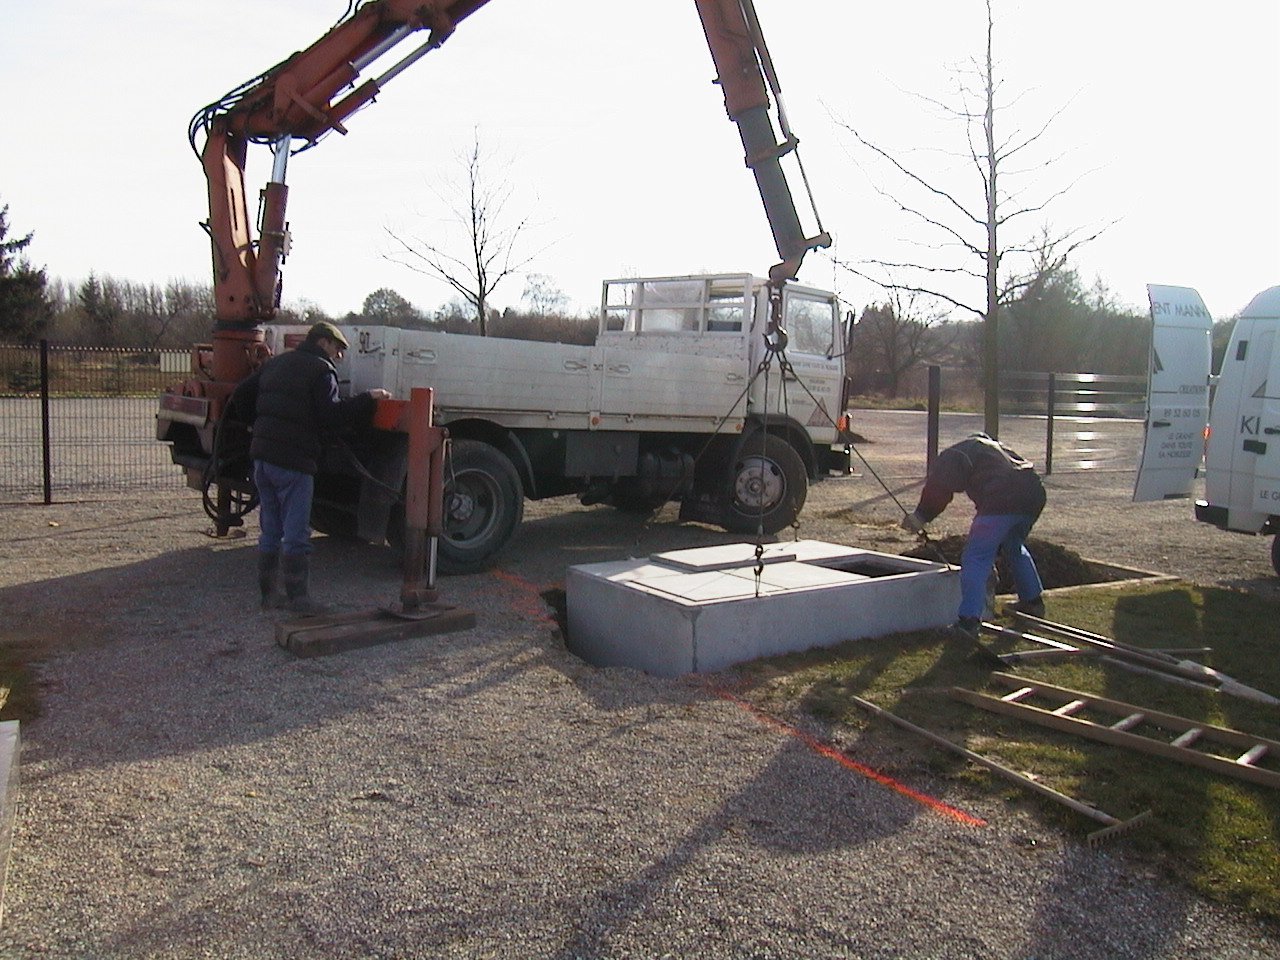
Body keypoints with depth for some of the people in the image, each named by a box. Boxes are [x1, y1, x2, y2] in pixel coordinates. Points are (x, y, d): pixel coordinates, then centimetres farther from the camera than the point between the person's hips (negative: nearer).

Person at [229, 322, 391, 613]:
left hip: (262, 455, 8)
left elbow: (241, 396, 20)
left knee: (270, 530, 15)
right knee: (296, 533, -4)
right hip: (294, 460, -8)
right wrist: (368, 399, -10)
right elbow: (331, 415, -17)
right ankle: (298, 598, -1)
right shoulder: (321, 370, -6)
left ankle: (267, 594, 21)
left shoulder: (276, 364, 19)